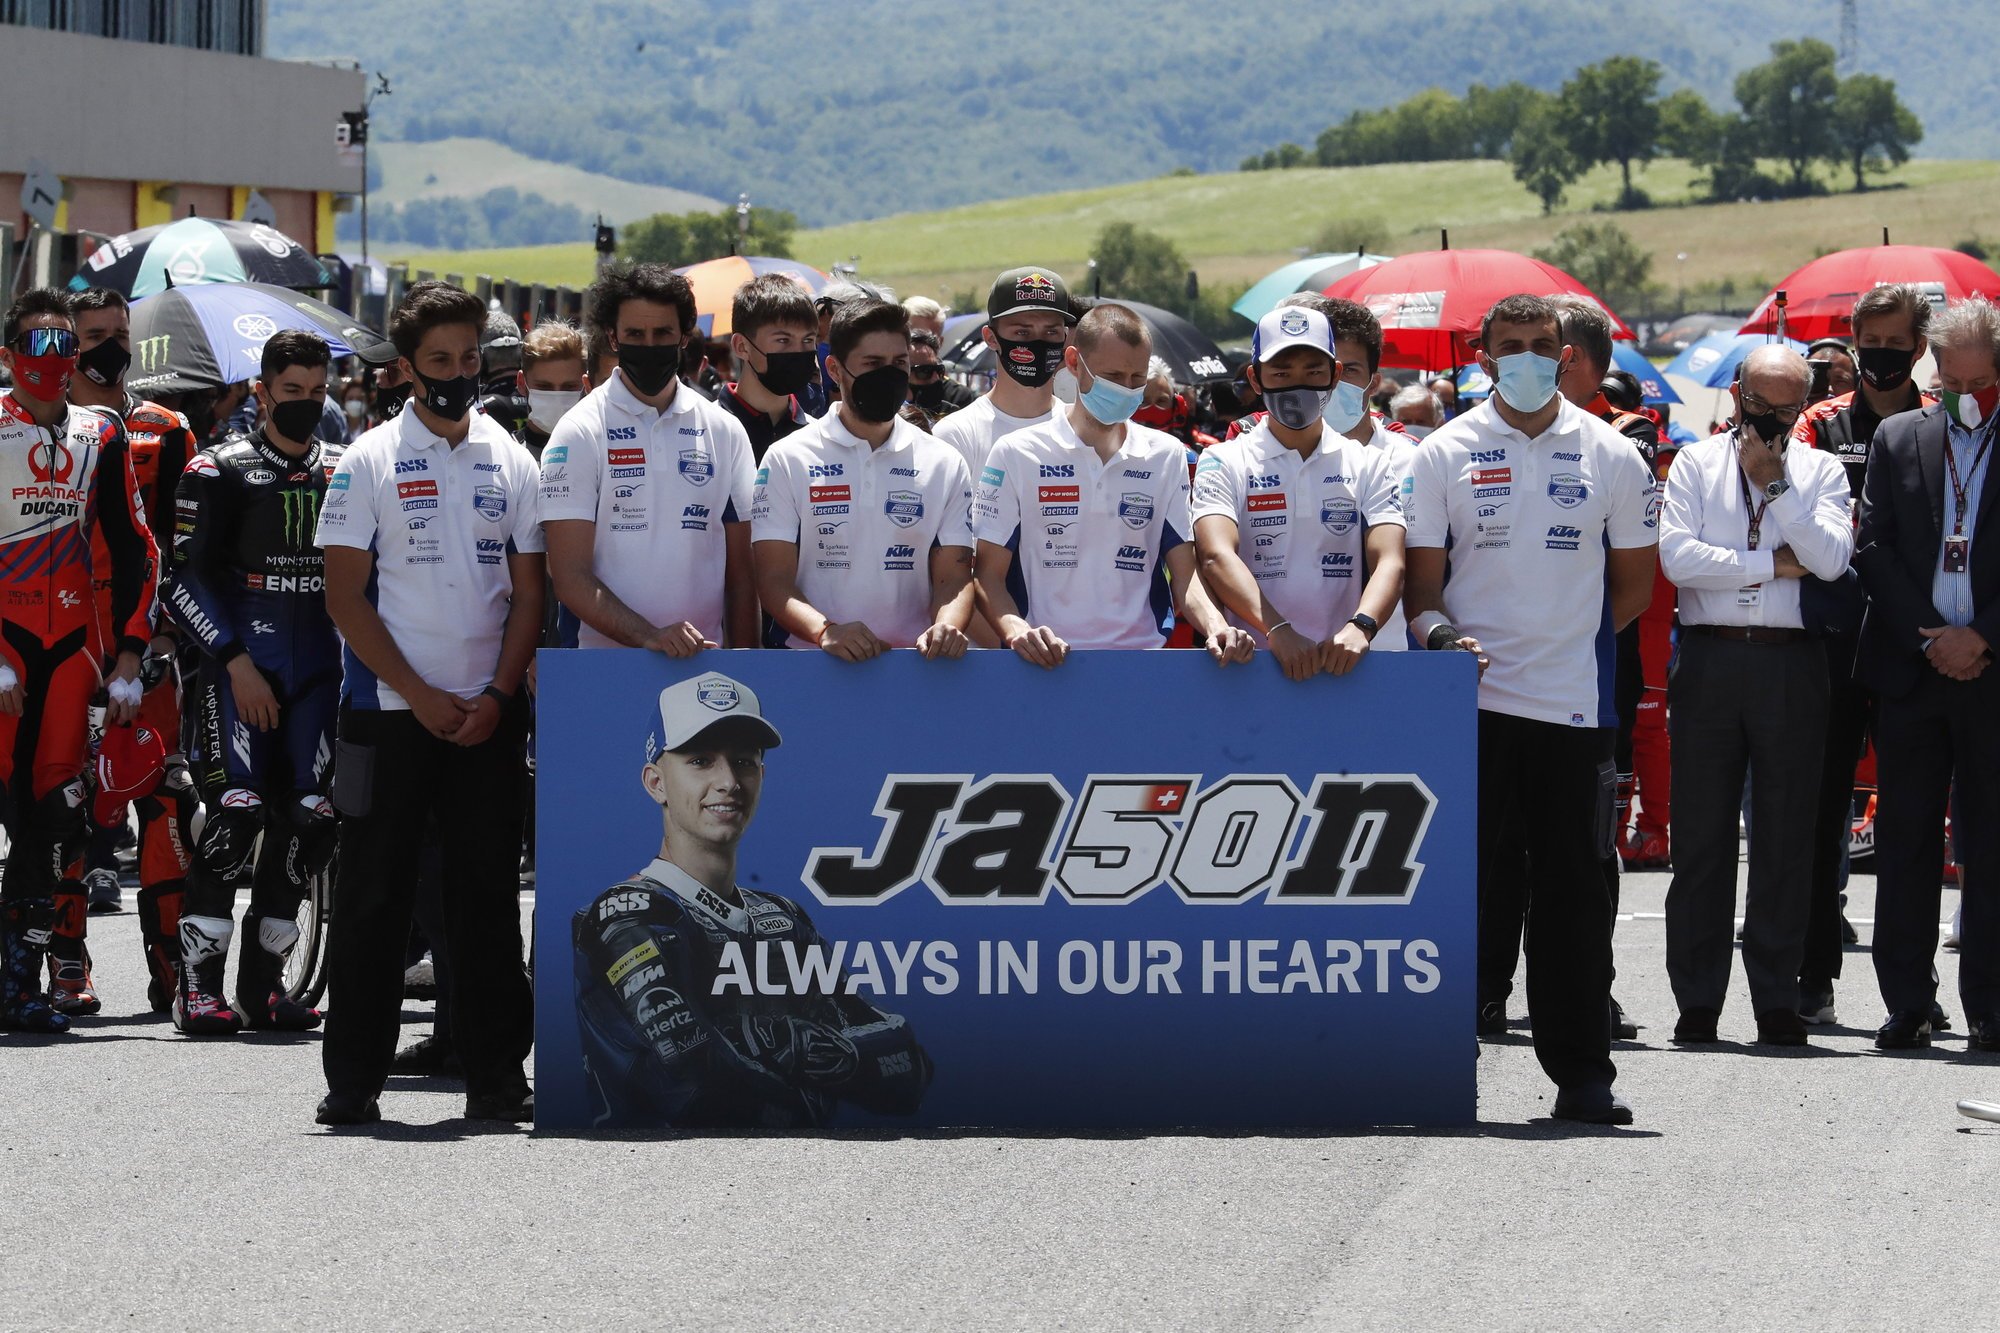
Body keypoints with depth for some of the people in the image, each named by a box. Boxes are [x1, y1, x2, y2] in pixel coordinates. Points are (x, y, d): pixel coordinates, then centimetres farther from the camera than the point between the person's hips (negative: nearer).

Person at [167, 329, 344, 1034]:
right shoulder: (219, 471, -1)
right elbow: (187, 580, -6)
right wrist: (237, 664, -13)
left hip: (318, 671, 5)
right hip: (240, 667, -5)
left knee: (310, 819, -1)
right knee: (237, 812, -15)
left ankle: (261, 979, 9)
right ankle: (198, 984, -9)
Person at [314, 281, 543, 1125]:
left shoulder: (510, 462, 8)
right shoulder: (369, 462, 0)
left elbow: (528, 593, 8)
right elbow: (346, 597, -3)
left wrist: (497, 695, -6)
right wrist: (423, 696, -10)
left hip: (487, 714, 2)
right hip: (390, 710, -2)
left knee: (488, 894, 4)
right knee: (373, 896, 0)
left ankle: (496, 1077, 8)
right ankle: (353, 1080, 5)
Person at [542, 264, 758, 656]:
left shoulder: (725, 432, 10)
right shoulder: (580, 434, -2)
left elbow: (740, 575, 11)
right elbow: (571, 578, -8)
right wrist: (649, 637, -20)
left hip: (705, 661, 3)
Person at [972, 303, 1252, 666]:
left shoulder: (1168, 457, 15)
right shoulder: (1016, 455, 7)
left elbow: (1184, 573, 12)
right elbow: (988, 572, 5)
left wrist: (1215, 626, -9)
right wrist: (1017, 631, -15)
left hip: (1143, 661, 2)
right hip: (1045, 663, -2)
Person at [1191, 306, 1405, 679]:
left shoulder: (1369, 466, 15)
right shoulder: (1224, 463, 9)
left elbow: (1389, 562, 1)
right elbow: (1217, 557, -8)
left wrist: (1360, 627, -21)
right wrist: (1277, 631, -24)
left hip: (1341, 665, 1)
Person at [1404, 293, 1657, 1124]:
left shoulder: (1611, 456, 7)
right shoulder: (1444, 454, 4)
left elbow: (1633, 582, 14)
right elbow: (1421, 577, 4)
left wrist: (1571, 642, 4)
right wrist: (1437, 631, -16)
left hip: (1574, 704, 1)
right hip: (1472, 702, -1)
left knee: (1573, 890, 3)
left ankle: (1581, 1072, 9)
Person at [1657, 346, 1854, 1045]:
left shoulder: (1820, 471, 10)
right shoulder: (1695, 463, 8)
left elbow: (1831, 557, -7)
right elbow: (1676, 555, -6)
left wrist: (1774, 482, -7)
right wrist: (1772, 564, -5)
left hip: (1790, 665, 0)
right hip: (1709, 660, 0)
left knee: (1786, 835, 2)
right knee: (1700, 833, 1)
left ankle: (1778, 1000, 7)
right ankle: (1697, 1000, 6)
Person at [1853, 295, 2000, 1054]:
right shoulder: (1897, 440, 10)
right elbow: (1873, 550, 4)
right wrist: (1929, 638, -5)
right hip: (1910, 670, 2)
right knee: (1905, 841, 4)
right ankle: (1907, 1005, 10)